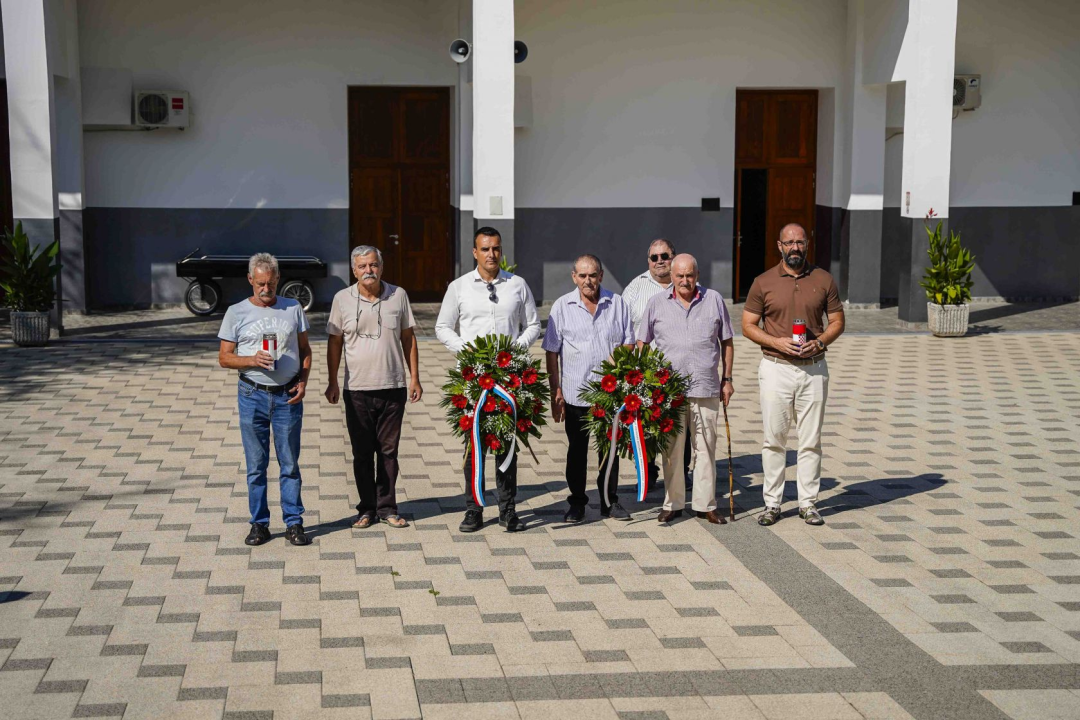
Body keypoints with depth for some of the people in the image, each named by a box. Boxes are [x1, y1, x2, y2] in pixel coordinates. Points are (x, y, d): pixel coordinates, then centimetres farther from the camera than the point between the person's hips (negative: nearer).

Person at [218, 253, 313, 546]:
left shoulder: (293, 309, 7)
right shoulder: (236, 313, 3)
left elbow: (305, 349, 12)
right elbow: (224, 357, 3)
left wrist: (303, 381, -3)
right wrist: (252, 360, -16)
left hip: (288, 396, 0)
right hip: (252, 395, 0)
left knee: (290, 464, 3)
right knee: (256, 465, 5)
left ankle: (294, 522, 10)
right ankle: (259, 523, 13)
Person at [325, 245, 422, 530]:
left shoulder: (398, 295, 3)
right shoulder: (342, 299, 0)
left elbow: (408, 338, 9)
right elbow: (334, 342, 6)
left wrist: (415, 378, 5)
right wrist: (333, 382, 2)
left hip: (393, 388, 1)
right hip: (357, 389, 0)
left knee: (388, 451, 6)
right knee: (362, 453, 5)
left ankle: (387, 508, 15)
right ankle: (367, 509, 15)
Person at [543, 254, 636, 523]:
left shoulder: (617, 304, 5)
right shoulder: (562, 306, 1)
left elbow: (629, 342, 10)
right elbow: (552, 352, 1)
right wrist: (555, 391, -4)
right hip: (575, 392, -1)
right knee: (577, 450, 7)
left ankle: (610, 501, 21)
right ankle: (577, 503, 17)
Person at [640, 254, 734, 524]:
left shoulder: (714, 300, 7)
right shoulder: (657, 303, 6)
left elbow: (727, 342, 13)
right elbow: (643, 343, 11)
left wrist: (727, 379, 10)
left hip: (706, 389, 0)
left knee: (706, 448, 4)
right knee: (672, 449, 4)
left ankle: (705, 504, 12)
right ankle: (673, 503, 14)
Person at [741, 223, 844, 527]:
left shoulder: (823, 280, 5)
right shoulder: (763, 282, 1)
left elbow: (837, 321, 10)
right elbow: (748, 325, 3)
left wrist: (819, 342, -10)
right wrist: (777, 342, -13)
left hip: (814, 368, 1)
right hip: (775, 368, -1)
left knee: (811, 440, 5)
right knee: (774, 439, 1)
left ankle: (808, 502, 13)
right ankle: (772, 503, 10)